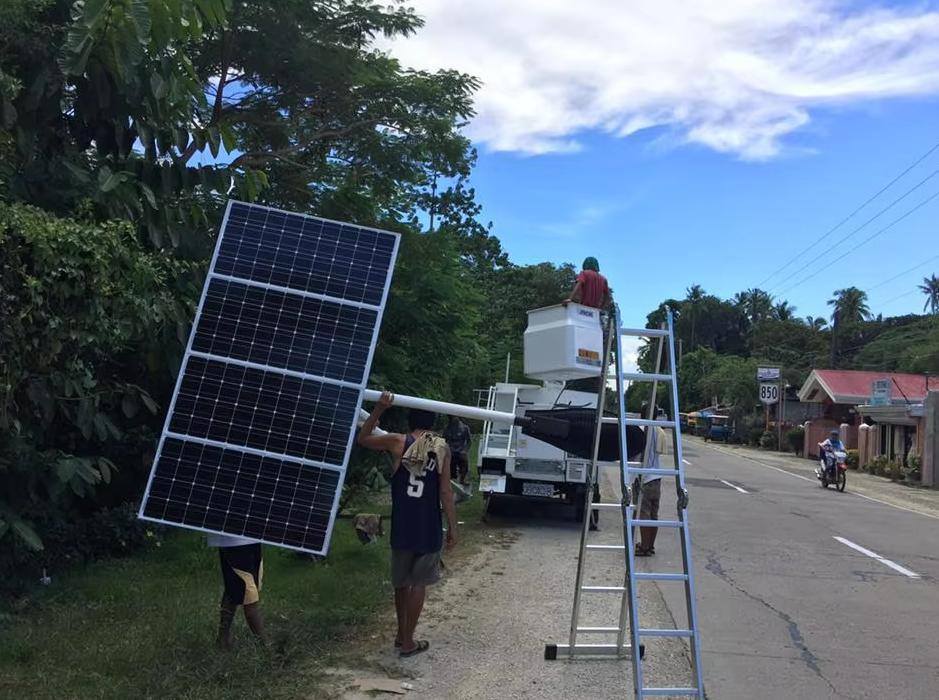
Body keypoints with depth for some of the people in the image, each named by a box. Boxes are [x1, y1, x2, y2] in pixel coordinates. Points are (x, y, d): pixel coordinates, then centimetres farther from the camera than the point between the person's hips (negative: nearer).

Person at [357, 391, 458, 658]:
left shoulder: (398, 442, -4)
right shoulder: (442, 448, -5)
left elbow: (363, 439, 11)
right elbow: (446, 492, -7)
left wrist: (379, 409, 6)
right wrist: (453, 528, -1)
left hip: (401, 526, 2)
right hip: (428, 528, -1)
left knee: (401, 581, 19)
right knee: (418, 583, 8)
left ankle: (401, 634, 30)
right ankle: (408, 642, 13)